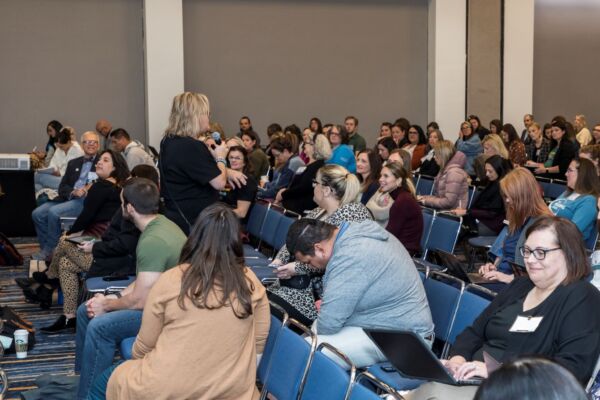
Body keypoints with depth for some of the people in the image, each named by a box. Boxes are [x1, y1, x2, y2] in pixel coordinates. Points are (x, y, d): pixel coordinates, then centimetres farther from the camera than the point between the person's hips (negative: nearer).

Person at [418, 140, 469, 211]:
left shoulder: (454, 172, -14)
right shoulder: (444, 170, 16)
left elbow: (448, 202, -20)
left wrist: (426, 201, -11)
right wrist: (424, 198, 2)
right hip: (444, 210, 9)